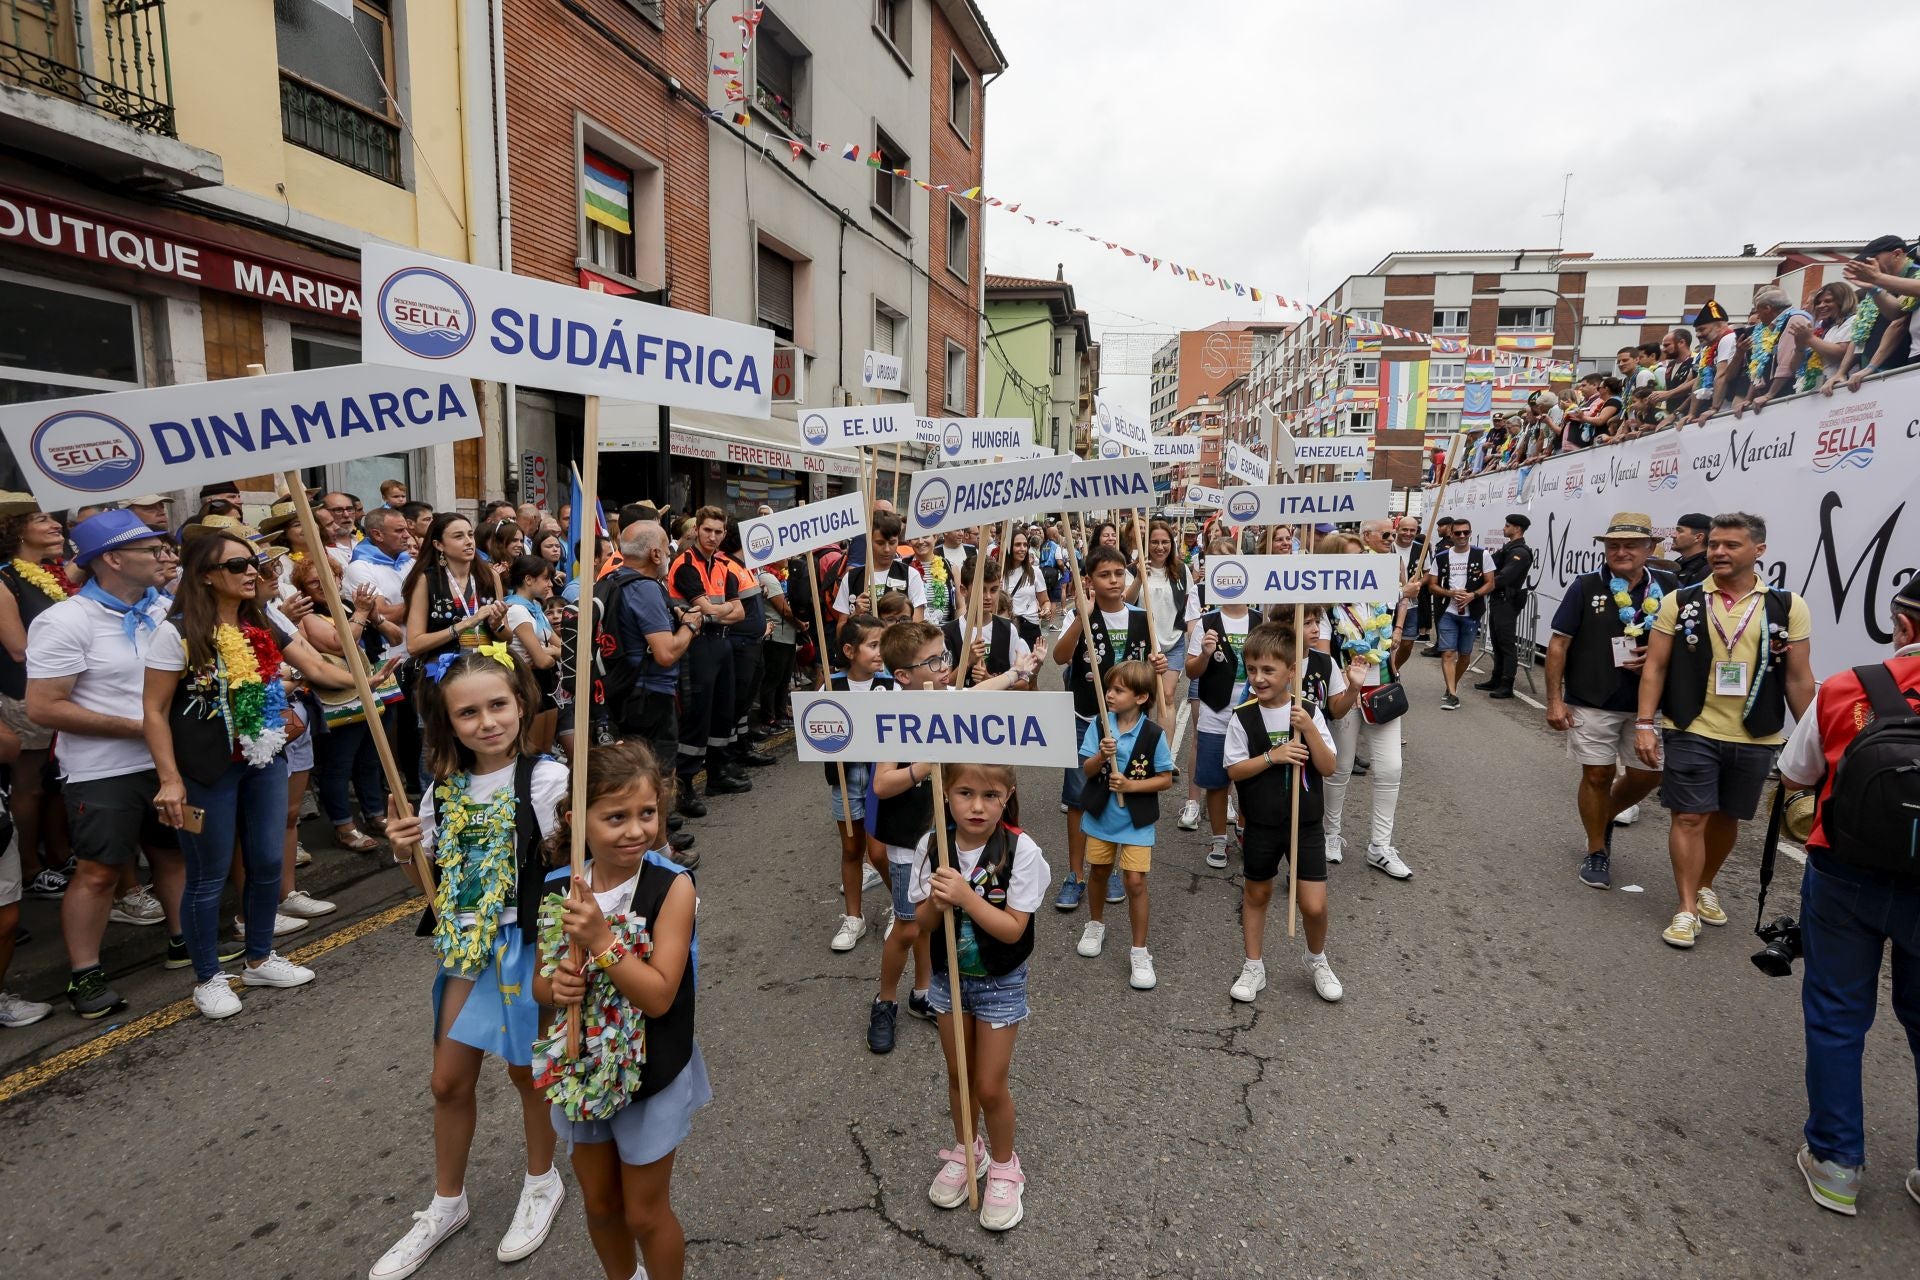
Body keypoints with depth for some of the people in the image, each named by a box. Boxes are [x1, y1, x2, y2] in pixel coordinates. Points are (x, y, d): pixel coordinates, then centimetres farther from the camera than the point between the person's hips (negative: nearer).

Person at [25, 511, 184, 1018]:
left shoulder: (163, 609, 3)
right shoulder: (65, 622, -15)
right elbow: (42, 708, -18)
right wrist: (137, 727, -19)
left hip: (165, 761, 6)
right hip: (103, 772, -6)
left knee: (172, 853, 17)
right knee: (98, 871, 2)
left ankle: (182, 939, 32)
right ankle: (85, 975, 15)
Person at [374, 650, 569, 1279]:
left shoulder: (548, 779, -17)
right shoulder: (444, 790, 0)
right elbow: (435, 886, 8)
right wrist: (405, 853, -9)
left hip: (526, 947, -5)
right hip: (465, 948, 5)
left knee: (527, 1072, 14)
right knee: (449, 1081, 17)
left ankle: (542, 1182, 41)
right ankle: (447, 1204, 42)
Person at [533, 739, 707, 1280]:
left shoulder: (671, 886, -23)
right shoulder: (560, 888, -9)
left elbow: (660, 996, -26)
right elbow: (541, 982, 3)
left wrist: (601, 940, -34)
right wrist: (555, 987, -19)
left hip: (651, 1077, -5)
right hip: (582, 1071, 5)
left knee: (644, 1213, 13)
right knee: (599, 1205, 25)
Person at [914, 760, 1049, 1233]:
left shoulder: (1020, 850, -23)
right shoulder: (932, 846, -14)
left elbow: (1013, 928, -24)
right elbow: (922, 924, -7)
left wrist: (965, 895, -36)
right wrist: (937, 902, -29)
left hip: (1000, 983, -3)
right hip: (948, 976, 3)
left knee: (990, 1086, 7)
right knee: (959, 1075, 20)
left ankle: (1003, 1166, 35)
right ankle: (966, 1149, 46)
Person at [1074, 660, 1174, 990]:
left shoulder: (1153, 734, -15)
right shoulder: (1099, 725, -9)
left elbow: (1166, 779, -9)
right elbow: (1086, 769, -9)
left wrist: (1132, 785, -22)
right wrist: (1102, 755, -29)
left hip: (1136, 819, -3)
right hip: (1100, 814, 3)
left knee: (1135, 881, -5)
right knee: (1098, 872, 19)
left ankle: (1139, 952, 10)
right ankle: (1095, 925, 44)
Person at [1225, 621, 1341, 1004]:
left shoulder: (1309, 712, -7)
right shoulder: (1242, 717, -9)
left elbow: (1328, 767, -10)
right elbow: (1234, 770, -10)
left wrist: (1309, 729, -22)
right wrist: (1272, 757, -22)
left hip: (1306, 823, 0)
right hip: (1261, 825, 0)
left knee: (1314, 906, 0)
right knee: (1256, 895, 16)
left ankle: (1317, 959, 31)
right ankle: (1254, 967, 33)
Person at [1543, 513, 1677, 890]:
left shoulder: (1668, 587, 1)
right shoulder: (1585, 586, -6)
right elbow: (1559, 644, -4)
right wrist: (1554, 700, -8)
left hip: (1647, 704, 3)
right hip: (1591, 703, -3)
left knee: (1648, 774, 9)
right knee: (1597, 775, 5)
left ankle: (1607, 816, 39)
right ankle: (1597, 851, 21)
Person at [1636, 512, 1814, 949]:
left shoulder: (1788, 607, 0)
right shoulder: (1680, 601, -3)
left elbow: (1799, 679, 4)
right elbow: (1655, 667, -1)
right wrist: (1645, 724, -6)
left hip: (1756, 738, 2)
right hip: (1691, 732, -2)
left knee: (1726, 817, 16)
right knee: (1690, 818, -2)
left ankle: (1705, 886, 37)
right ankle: (1687, 909, 8)